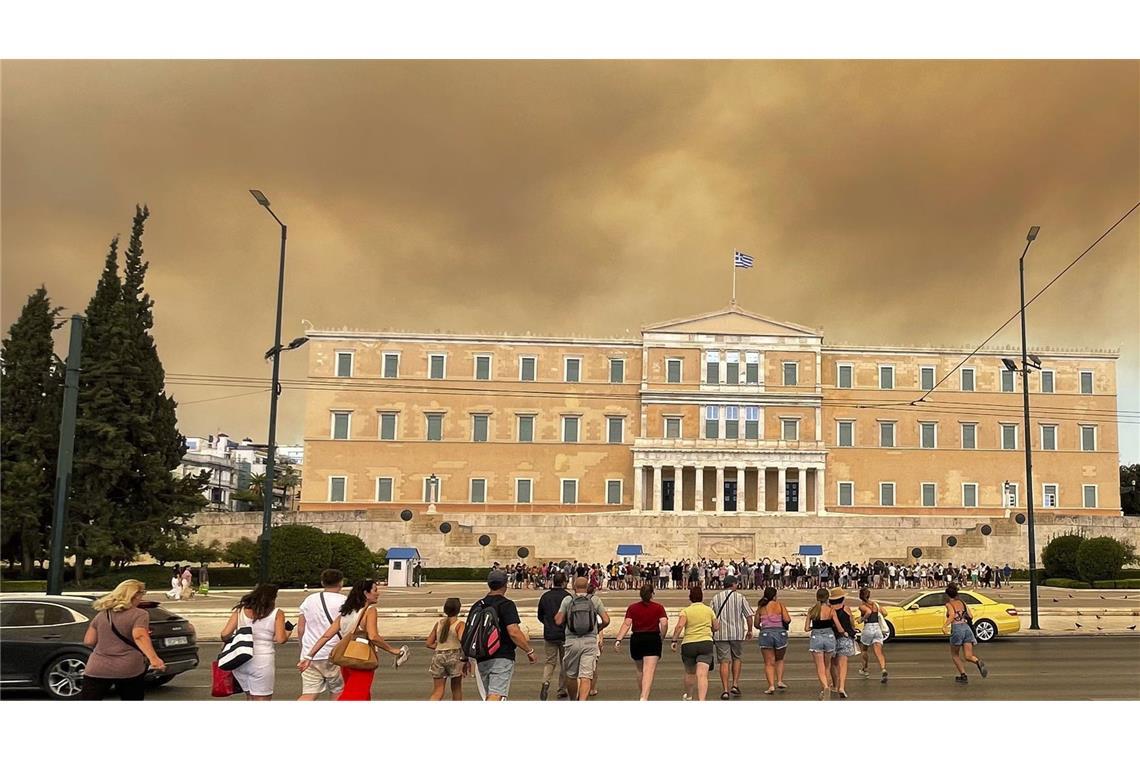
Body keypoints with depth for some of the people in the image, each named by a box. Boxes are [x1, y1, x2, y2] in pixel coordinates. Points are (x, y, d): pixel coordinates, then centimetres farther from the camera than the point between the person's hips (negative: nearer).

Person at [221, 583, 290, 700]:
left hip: (239, 660, 5)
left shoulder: (240, 611, 6)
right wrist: (287, 632, 11)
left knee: (250, 698, 21)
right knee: (262, 701, 2)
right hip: (262, 662, -5)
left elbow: (225, 634, 1)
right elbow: (280, 639, -10)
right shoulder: (277, 613, -3)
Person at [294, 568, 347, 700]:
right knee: (337, 694, 11)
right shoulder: (343, 601, -5)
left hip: (309, 656, 4)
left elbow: (300, 629, 9)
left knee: (308, 695, 4)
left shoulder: (309, 600, 8)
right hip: (334, 656, -4)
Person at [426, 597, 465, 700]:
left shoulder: (438, 624, 11)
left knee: (437, 692, 2)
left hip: (438, 656, 4)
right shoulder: (459, 624, -3)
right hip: (454, 656, -4)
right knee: (457, 690, 15)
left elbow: (429, 643, 11)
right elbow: (462, 639, -20)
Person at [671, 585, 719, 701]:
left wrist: (674, 640, -11)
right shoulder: (709, 610, 7)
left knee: (690, 673, 21)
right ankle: (701, 700, -27)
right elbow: (716, 627, 13)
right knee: (702, 674, -11)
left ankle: (688, 695, 40)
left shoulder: (686, 611, -1)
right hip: (706, 643, 0)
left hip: (688, 645, 0)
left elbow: (680, 626, -16)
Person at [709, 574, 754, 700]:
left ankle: (725, 690, -3)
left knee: (724, 661, 1)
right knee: (737, 658, 18)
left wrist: (712, 632, 15)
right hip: (737, 633, -1)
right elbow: (749, 615, -1)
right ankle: (735, 685, 10)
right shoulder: (740, 597, 0)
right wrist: (749, 630, 12)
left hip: (720, 634, 1)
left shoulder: (716, 598, 5)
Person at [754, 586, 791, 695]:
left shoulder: (761, 607, 5)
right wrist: (788, 617, 13)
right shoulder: (780, 604, -1)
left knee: (769, 662, 5)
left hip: (765, 634, 0)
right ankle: (780, 681, 11)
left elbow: (756, 624, 7)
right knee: (779, 660, 22)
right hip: (780, 633, 0)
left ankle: (771, 685, -6)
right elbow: (787, 619, -10)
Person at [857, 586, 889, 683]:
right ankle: (884, 670, -30)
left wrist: (862, 618, -10)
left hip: (868, 629, -3)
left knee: (865, 650, 23)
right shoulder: (875, 604, 12)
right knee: (879, 652, -7)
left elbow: (868, 611, -24)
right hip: (878, 629, 3)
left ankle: (864, 669, 38)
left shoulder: (862, 606, -5)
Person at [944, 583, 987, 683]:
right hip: (967, 628, 4)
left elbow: (952, 615, -18)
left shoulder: (949, 604, 1)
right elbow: (970, 617, 15)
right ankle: (978, 662, -31)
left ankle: (963, 676, 15)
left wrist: (944, 626, -26)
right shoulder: (962, 603, 17)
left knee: (955, 655, 18)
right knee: (968, 657, 0)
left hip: (957, 629, -4)